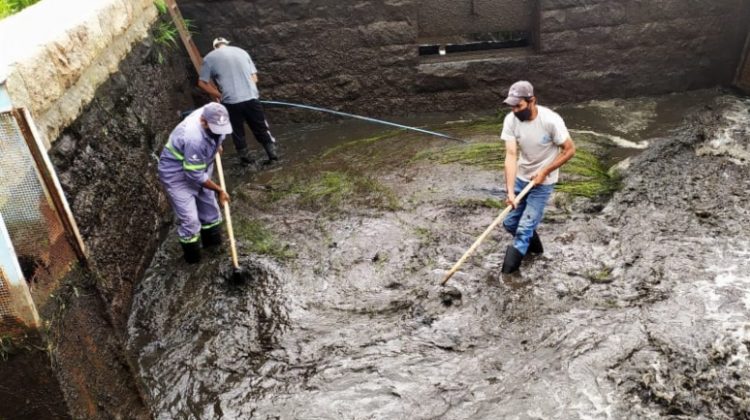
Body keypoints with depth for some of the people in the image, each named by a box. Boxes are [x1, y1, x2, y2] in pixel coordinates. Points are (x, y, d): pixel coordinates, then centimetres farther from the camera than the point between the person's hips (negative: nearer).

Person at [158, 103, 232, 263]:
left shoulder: (211, 114, -18)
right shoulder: (194, 138, -40)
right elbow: (195, 176, -30)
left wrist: (216, 144, 19)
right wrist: (219, 190, -19)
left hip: (199, 168, 8)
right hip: (177, 175, -8)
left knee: (209, 208, 17)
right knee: (189, 219, -6)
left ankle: (214, 246, 36)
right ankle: (193, 259, 14)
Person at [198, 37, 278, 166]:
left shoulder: (209, 57, 6)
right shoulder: (241, 51, 14)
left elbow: (202, 83, 5)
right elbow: (254, 78, 13)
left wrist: (218, 95, 15)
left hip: (231, 102, -2)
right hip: (252, 98, 2)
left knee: (238, 133, 15)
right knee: (261, 129, 16)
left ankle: (246, 159, 24)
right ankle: (273, 154, 22)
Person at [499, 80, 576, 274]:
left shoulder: (551, 120, -26)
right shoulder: (510, 120, -16)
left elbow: (570, 150, -14)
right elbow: (511, 155, -21)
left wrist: (544, 172, -17)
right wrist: (510, 190, -30)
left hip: (543, 182, -4)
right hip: (520, 178, 5)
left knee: (524, 228, -8)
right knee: (509, 223, 11)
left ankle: (508, 273, 5)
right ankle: (533, 244, 41)